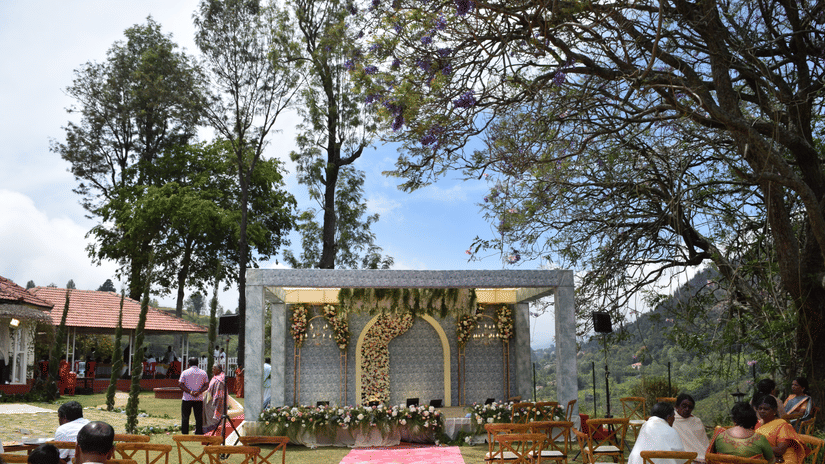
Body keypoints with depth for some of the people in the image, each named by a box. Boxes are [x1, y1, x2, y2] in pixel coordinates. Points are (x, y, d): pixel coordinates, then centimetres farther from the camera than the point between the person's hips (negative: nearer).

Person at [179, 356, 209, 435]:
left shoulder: (185, 372, 0)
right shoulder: (203, 373, 6)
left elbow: (180, 384, -6)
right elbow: (207, 385, 1)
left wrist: (190, 392, -10)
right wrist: (199, 392, -9)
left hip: (187, 398, -2)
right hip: (199, 399, 2)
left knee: (185, 417, 5)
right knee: (199, 417, 5)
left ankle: (184, 435, 5)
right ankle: (199, 435, 6)